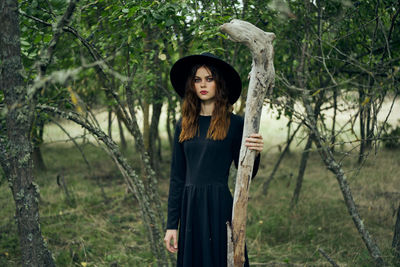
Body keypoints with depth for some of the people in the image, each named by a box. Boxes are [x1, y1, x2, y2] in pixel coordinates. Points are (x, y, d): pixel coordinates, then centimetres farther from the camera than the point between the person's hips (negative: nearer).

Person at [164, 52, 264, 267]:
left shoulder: (233, 123, -2)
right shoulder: (184, 125, 8)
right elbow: (177, 177, 8)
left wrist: (255, 154, -20)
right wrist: (172, 224, 5)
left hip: (220, 208, -3)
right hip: (190, 208, 3)